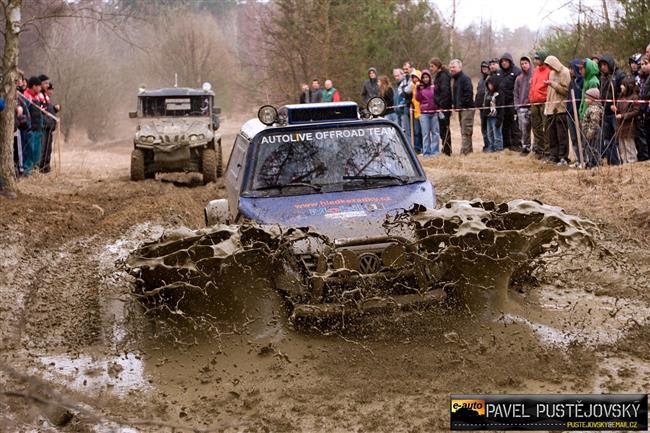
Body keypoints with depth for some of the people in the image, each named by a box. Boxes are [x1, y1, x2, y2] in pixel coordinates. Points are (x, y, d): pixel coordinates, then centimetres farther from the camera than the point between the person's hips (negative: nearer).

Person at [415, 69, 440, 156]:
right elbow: (417, 98, -2)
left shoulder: (434, 86, 4)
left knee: (435, 132, 1)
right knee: (425, 133, 1)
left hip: (434, 112, 0)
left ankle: (435, 151, 6)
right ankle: (426, 152, 5)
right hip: (424, 113, 0)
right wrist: (418, 90, -11)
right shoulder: (420, 87, 8)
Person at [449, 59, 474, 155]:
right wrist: (454, 104, 10)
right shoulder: (455, 79, 18)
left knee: (466, 131, -10)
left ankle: (464, 150, -12)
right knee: (464, 131, 12)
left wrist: (460, 104, -19)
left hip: (467, 108, -10)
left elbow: (469, 93, -19)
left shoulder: (465, 78, -11)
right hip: (460, 108, 10)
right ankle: (469, 150, 18)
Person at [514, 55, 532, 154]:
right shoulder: (519, 78, 14)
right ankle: (525, 147, 6)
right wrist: (517, 106, 4)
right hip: (522, 108, 3)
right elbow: (516, 93, 14)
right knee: (524, 129, -2)